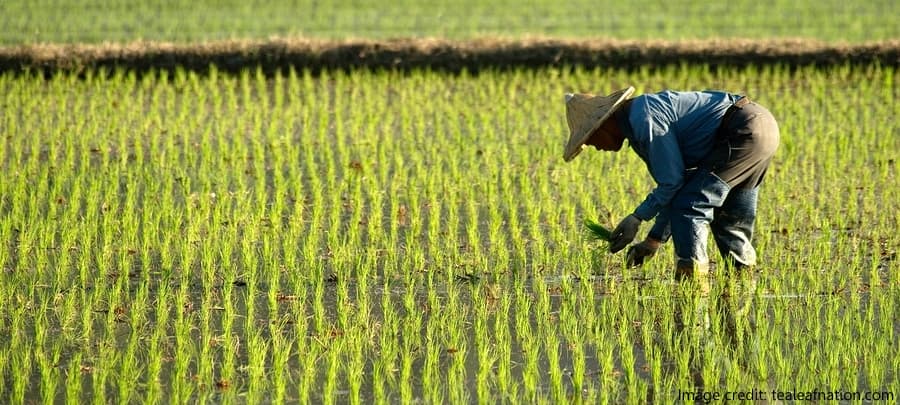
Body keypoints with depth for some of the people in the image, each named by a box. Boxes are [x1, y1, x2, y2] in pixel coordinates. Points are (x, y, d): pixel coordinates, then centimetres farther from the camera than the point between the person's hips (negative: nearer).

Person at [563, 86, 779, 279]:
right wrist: (653, 240, 19)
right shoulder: (636, 126, 17)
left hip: (744, 132, -11)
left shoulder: (644, 119, -15)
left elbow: (672, 181, -14)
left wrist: (637, 217, -4)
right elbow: (676, 186, 21)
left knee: (687, 207, -10)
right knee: (728, 217, 20)